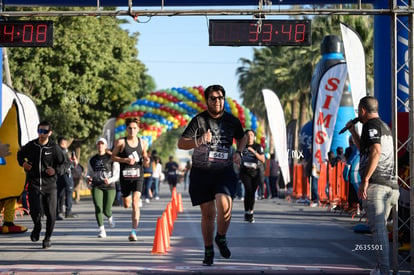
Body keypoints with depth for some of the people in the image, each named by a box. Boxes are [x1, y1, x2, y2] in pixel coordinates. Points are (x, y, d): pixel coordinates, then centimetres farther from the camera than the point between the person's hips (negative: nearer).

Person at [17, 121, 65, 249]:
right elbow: (20, 155, 22)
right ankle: (37, 226, 20)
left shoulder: (54, 148, -3)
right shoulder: (30, 146, 1)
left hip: (50, 185, 0)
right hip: (34, 184, 0)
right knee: (35, 211, -14)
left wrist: (56, 170, -15)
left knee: (50, 214, 3)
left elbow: (62, 164, 5)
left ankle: (47, 238, 23)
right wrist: (23, 163, 2)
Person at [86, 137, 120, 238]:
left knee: (106, 210, -4)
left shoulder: (112, 158, 1)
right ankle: (102, 230, -10)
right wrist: (88, 179, -1)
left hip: (109, 186, -2)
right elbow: (90, 173, 22)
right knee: (98, 207, -16)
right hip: (97, 187, 2)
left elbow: (116, 175, -1)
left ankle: (110, 218, 34)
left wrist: (110, 180, -21)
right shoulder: (92, 160, 12)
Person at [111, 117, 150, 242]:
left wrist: (146, 161, -6)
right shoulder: (121, 142, -3)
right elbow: (113, 157, 2)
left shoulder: (143, 143, 5)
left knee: (135, 202, -16)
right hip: (125, 175, 0)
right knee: (126, 205, 11)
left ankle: (133, 232, -18)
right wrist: (125, 160, -14)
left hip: (138, 176, 0)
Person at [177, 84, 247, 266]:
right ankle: (208, 251, 22)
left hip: (224, 172, 1)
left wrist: (238, 152, 6)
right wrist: (200, 141, -25)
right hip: (201, 173, -1)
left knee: (224, 205, -23)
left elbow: (242, 138, 26)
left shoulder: (232, 121, 6)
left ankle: (221, 238, 4)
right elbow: (181, 143, -8)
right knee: (207, 213, 3)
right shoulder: (199, 120, -3)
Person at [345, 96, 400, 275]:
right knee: (380, 226, 16)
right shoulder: (385, 126, 26)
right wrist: (353, 131, 37)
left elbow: (375, 152, -20)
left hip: (376, 184, -9)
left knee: (378, 228, -14)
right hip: (391, 184, 9)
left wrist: (365, 180, -21)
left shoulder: (371, 125, -4)